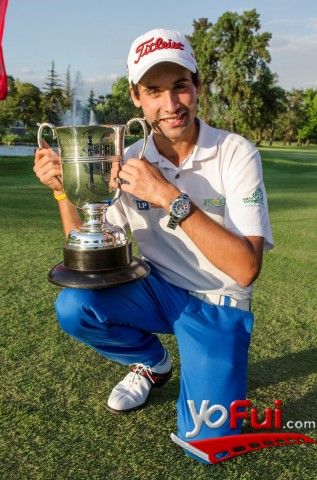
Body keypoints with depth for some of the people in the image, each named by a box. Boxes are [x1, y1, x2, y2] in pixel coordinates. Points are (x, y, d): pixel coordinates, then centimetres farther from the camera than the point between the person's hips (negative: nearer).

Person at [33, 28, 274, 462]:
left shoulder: (236, 154, -17)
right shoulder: (128, 163, -6)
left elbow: (246, 269, -26)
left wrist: (171, 198, -33)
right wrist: (64, 191, -19)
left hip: (218, 304, -3)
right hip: (159, 291, 4)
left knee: (205, 442, -16)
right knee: (73, 307, -22)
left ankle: (214, 372, 19)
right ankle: (152, 363, 9)